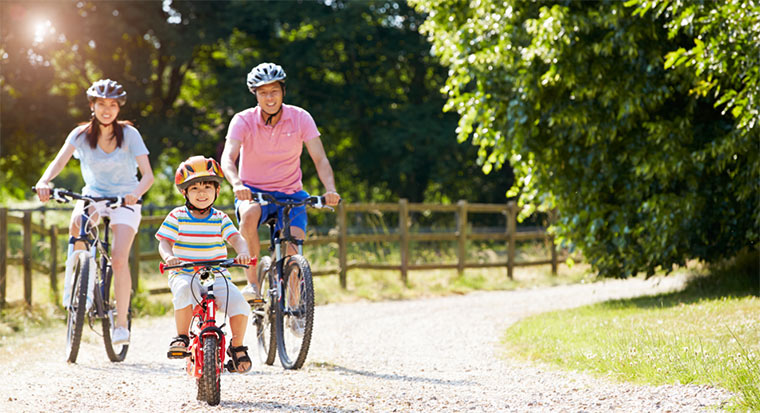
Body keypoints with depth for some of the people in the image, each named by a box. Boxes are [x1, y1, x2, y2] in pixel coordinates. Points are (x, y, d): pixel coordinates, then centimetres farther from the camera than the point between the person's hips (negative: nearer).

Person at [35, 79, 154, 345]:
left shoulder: (129, 134, -11)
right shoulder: (81, 134, -7)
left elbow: (148, 175, -18)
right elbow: (59, 161, -22)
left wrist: (136, 193, -40)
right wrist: (44, 181, -43)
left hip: (125, 199, -2)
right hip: (94, 194, 2)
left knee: (119, 260, -19)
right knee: (77, 222, -35)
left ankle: (121, 324, -10)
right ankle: (73, 272, -13)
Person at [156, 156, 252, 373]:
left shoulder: (221, 219, 6)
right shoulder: (177, 217, 3)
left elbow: (237, 238, -5)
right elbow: (164, 242, 0)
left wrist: (243, 253, -28)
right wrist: (168, 256, -24)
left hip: (217, 275, 2)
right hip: (184, 274, -2)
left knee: (239, 304, -22)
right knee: (183, 290, -38)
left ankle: (237, 347, 3)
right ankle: (182, 337, -19)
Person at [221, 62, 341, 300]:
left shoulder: (300, 118, -8)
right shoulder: (243, 121, -11)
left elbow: (320, 158, -14)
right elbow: (228, 158, -25)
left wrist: (331, 190, -33)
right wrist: (237, 185, -47)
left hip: (290, 194, 1)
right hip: (253, 191, -1)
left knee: (293, 251, -20)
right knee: (249, 214, -36)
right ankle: (252, 284, -30)